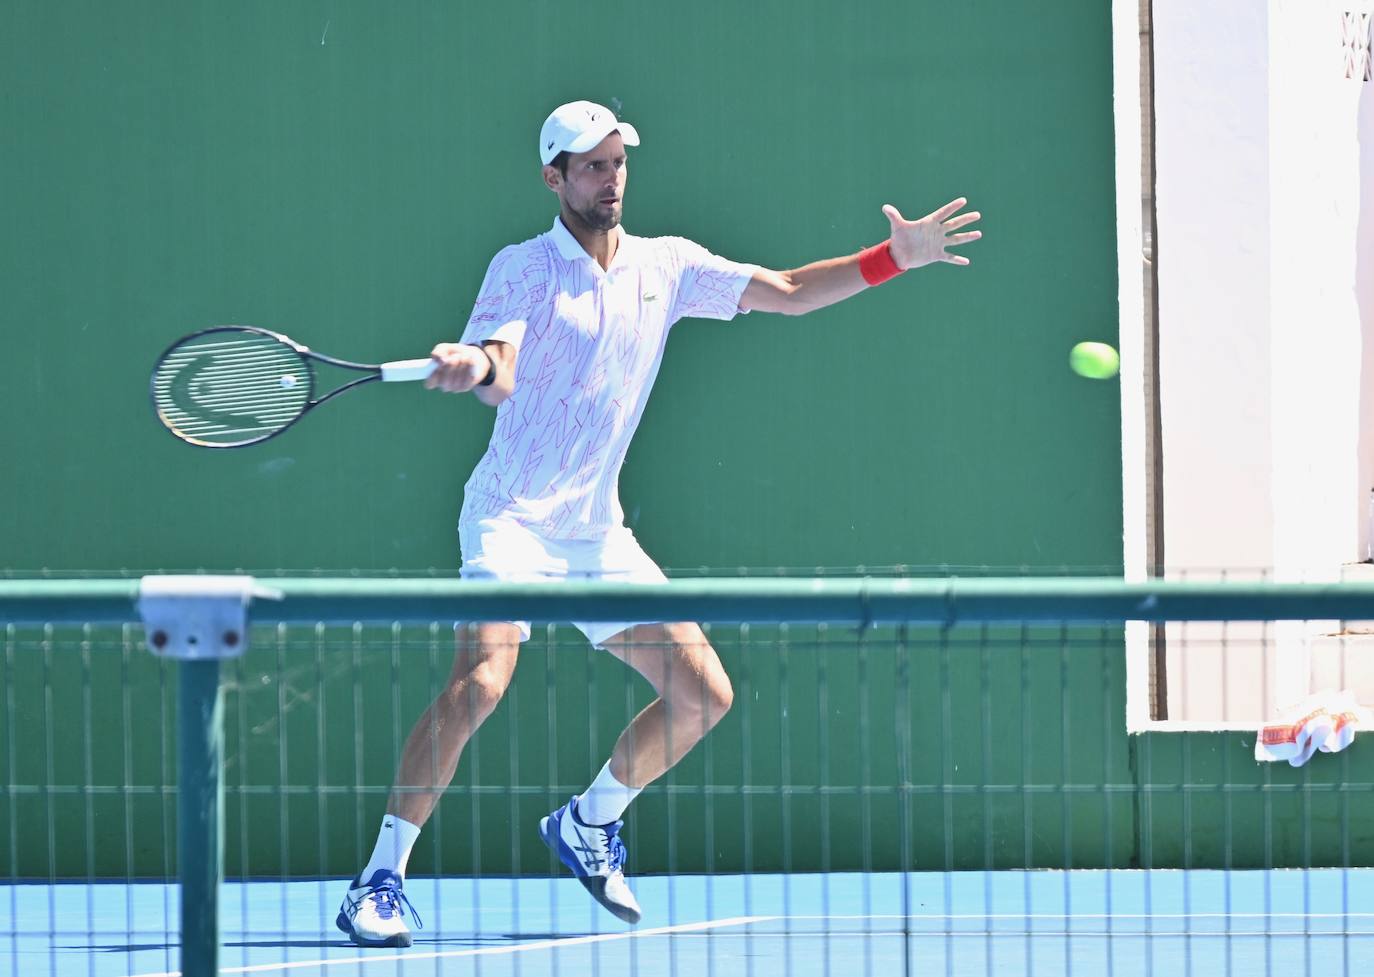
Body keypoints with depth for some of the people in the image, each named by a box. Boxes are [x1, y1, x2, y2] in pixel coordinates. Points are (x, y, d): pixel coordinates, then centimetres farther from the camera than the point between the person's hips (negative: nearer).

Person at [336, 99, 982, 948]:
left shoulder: (666, 266, 9)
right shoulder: (523, 268, -6)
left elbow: (788, 293, 15)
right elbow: (500, 378, -21)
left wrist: (895, 257, 6)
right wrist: (474, 367, -45)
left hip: (599, 534, 6)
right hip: (513, 519, -6)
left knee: (703, 696, 3)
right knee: (481, 681, -27)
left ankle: (588, 824, 27)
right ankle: (379, 881, -21)